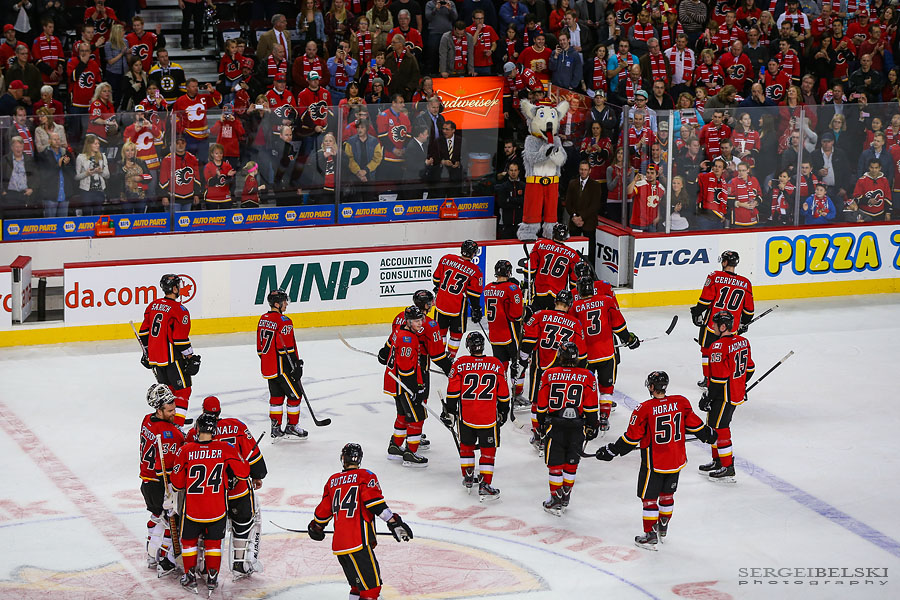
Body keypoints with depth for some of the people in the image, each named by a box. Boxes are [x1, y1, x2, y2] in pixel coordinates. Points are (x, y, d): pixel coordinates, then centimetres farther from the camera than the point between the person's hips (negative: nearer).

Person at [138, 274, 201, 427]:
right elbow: (181, 339, -17)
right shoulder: (179, 310, -15)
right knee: (183, 390, -1)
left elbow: (144, 332, 14)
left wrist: (147, 353, 24)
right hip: (173, 357, -7)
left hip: (154, 357, 7)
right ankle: (176, 425, -9)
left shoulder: (152, 306, 8)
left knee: (168, 388, 22)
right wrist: (190, 358, -8)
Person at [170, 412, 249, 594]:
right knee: (213, 542, 19)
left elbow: (177, 483, -5)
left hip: (192, 509, -1)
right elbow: (243, 472, -6)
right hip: (217, 509, 1)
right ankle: (212, 578, 20)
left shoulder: (185, 451, -11)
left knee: (189, 540, 21)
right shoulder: (225, 449, -9)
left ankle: (190, 576, 25)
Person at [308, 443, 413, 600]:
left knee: (358, 583, 22)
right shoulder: (365, 476, 1)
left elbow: (324, 509, 25)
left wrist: (316, 527, 42)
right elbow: (375, 503, -13)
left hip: (338, 544, 7)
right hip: (358, 542, -7)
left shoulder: (333, 481, 17)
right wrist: (394, 522, -14)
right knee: (371, 587, -10)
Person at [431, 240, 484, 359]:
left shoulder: (446, 259, -3)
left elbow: (436, 278, 8)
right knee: (456, 333, 12)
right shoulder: (475, 271, -10)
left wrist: (437, 288, 28)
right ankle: (451, 358, 14)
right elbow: (474, 293, -7)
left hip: (441, 303, 3)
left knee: (441, 329, 19)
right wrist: (476, 310, 3)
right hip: (458, 307, -3)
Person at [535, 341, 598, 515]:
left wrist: (542, 423, 16)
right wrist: (592, 426, 10)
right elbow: (591, 406, 0)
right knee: (571, 463, 14)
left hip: (555, 425, -1)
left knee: (555, 463, 6)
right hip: (577, 427, 1)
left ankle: (556, 501, 7)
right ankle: (565, 499, 23)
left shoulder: (549, 375, -4)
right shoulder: (587, 377, -3)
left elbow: (542, 404, 3)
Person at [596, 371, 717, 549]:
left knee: (649, 498, 7)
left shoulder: (644, 409, -19)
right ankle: (663, 529, 37)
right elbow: (694, 424, 6)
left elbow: (632, 438, -14)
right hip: (676, 460, 5)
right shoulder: (681, 402, -7)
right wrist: (708, 434, 27)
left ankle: (651, 536, 9)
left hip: (654, 463, -5)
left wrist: (611, 451, -3)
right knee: (667, 494, 23)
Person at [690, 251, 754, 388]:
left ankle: (708, 380, 18)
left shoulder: (715, 277, -9)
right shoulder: (745, 283, 1)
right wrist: (744, 323, 23)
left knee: (707, 349, 13)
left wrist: (697, 314, 3)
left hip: (713, 322, -3)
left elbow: (705, 299, -11)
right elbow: (749, 309, 7)